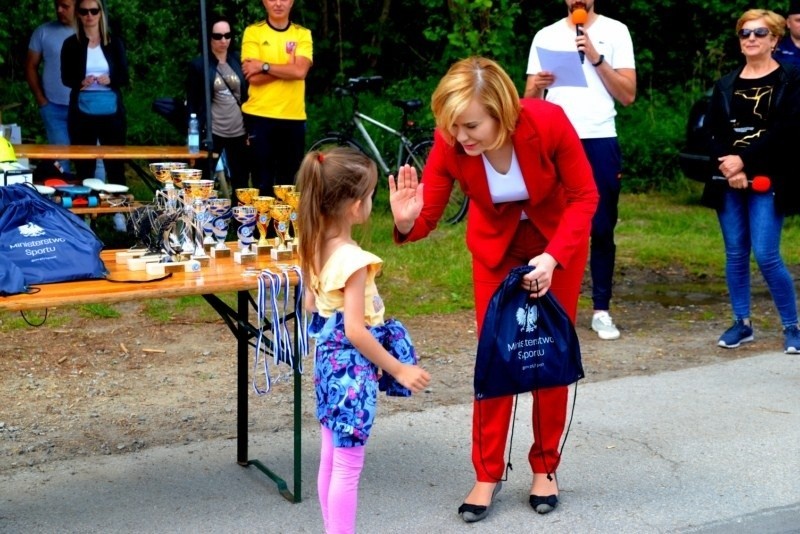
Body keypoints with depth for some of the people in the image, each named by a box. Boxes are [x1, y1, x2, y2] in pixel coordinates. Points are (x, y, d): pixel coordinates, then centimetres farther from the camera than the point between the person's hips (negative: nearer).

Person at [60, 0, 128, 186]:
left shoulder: (114, 43, 6)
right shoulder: (71, 44, 4)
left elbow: (124, 77, 4)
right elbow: (66, 78, 2)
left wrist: (109, 80, -17)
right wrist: (81, 82, -19)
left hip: (111, 111, 0)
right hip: (82, 112, 0)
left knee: (115, 165, 1)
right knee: (83, 166, 2)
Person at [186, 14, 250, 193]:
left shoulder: (238, 61, 8)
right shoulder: (198, 65, -1)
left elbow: (247, 95, 12)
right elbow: (192, 103, -1)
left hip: (239, 132, 3)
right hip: (212, 132, -3)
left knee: (241, 184, 8)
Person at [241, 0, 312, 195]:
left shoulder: (303, 34, 7)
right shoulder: (253, 32, 2)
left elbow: (300, 71, -10)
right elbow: (253, 77, -9)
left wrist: (263, 66, -12)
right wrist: (288, 67, -10)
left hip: (293, 117, 2)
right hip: (259, 116, -2)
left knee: (289, 183, 8)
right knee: (262, 182, 2)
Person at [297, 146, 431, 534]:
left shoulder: (314, 248, 2)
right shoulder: (353, 259, -23)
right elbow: (355, 331, -24)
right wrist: (399, 370, -17)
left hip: (327, 357, 9)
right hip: (352, 366, -9)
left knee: (330, 460, 19)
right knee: (348, 467, 1)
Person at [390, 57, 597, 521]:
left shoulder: (548, 122, -33)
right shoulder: (449, 142, -28)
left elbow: (585, 195, -21)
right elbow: (428, 217, -23)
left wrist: (552, 257, -32)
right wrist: (407, 223, -47)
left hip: (559, 239, -1)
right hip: (496, 245, 1)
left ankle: (545, 468, 20)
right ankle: (488, 474, 12)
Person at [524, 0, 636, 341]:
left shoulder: (615, 31, 5)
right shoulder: (546, 36, 10)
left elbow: (628, 95, -1)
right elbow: (530, 100, 8)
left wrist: (596, 57, -11)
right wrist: (537, 86, -14)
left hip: (599, 142, -1)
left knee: (602, 230, 2)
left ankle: (601, 310, 8)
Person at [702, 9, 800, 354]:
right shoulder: (725, 85, 13)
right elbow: (713, 131, 5)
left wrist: (744, 160, -17)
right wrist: (729, 165, -12)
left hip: (767, 181, -4)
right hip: (729, 182, 4)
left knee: (766, 255, -10)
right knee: (736, 254, 5)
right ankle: (742, 324, 16)